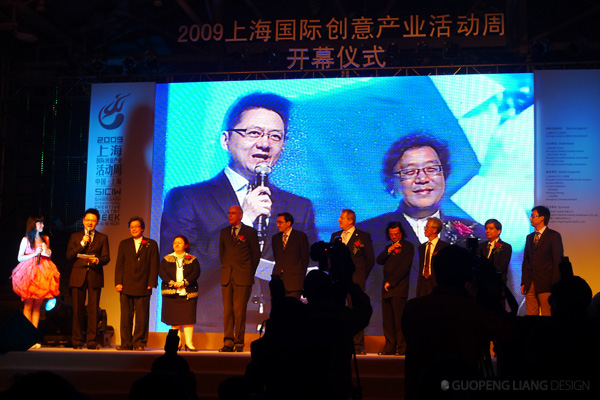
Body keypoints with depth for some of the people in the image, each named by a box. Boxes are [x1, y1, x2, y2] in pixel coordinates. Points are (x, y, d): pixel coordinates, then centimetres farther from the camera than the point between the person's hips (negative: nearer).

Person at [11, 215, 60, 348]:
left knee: (37, 305, 1)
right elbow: (19, 258, 0)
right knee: (28, 305, -4)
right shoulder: (26, 239, 2)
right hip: (29, 273, -4)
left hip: (42, 272, 4)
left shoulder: (45, 239, 14)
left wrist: (47, 253, 2)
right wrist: (34, 254, -10)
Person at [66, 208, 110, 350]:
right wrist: (82, 244, -7)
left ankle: (92, 341, 0)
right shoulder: (75, 236, 14)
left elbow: (106, 257, 5)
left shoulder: (102, 238, 13)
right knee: (77, 310, 0)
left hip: (95, 276, 0)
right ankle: (77, 341, 8)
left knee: (93, 310, -4)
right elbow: (69, 255, 2)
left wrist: (97, 260, -15)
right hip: (78, 276, 0)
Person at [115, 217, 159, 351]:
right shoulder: (124, 244, 15)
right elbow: (119, 265, 10)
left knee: (141, 317, -2)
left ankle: (139, 343, 4)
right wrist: (118, 283, -1)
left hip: (143, 287, -2)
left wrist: (151, 284, -6)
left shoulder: (151, 244, 7)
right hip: (126, 287, 2)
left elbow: (154, 266, 3)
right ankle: (126, 343, 8)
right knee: (126, 317, 3)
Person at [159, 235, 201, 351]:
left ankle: (189, 343, -6)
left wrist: (183, 282, -17)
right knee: (174, 318, 1)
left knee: (188, 317, -7)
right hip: (171, 293, 1)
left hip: (188, 293, -1)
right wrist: (172, 283, -14)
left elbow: (196, 273, -3)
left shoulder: (192, 260, 9)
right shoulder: (166, 259, 12)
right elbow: (161, 272, 0)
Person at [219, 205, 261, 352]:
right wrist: (225, 267, 15)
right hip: (227, 277, 4)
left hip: (243, 278, -4)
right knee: (227, 310, 2)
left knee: (239, 310, -5)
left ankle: (239, 343, 1)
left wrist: (249, 273, 5)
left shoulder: (250, 232, 1)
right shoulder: (224, 232, 13)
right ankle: (228, 342, 4)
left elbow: (256, 254, 5)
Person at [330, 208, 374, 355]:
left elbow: (370, 259, 4)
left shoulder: (363, 237, 0)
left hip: (355, 280, -4)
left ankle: (358, 346, 3)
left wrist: (361, 276, 6)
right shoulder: (335, 236, 13)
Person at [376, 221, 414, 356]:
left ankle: (402, 348, -6)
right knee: (387, 320, 4)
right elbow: (379, 261, 8)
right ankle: (389, 348, 8)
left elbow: (404, 267, -7)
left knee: (399, 319, -9)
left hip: (399, 289, -6)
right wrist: (389, 250, -7)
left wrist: (390, 282, -9)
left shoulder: (408, 246, 2)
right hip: (386, 289, 6)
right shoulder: (388, 247, 23)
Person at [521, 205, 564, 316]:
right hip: (530, 285, 6)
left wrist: (555, 285, -10)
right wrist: (523, 283, 10)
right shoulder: (529, 237, 18)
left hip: (545, 284, -6)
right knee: (531, 314, 4)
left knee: (547, 314, -6)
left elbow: (557, 261, -4)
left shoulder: (554, 236, -1)